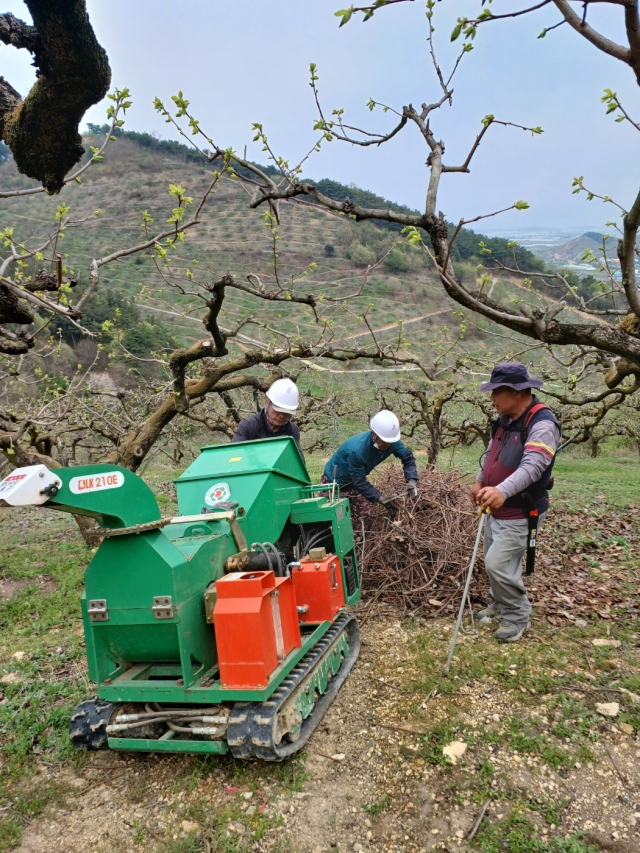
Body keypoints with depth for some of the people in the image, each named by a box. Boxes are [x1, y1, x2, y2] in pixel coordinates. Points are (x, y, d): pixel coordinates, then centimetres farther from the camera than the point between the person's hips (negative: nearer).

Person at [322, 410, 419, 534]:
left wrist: (412, 480, -23)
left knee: (362, 514, 3)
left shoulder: (391, 442, -22)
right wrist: (382, 500, -36)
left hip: (355, 481, 6)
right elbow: (359, 482, -32)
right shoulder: (357, 450, -41)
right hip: (334, 482, -6)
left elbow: (408, 457, -6)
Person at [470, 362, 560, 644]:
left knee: (498, 565, -8)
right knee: (493, 562, 18)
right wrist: (480, 481, 17)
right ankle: (501, 605, 39)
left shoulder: (542, 424, -23)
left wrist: (502, 491, -50)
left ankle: (517, 616, 13)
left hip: (520, 513, -9)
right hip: (496, 509, 9)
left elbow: (532, 467, -37)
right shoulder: (505, 419, 5)